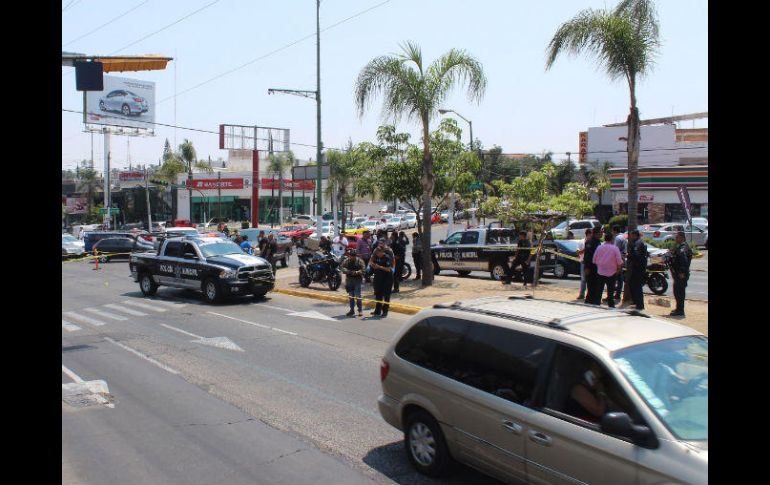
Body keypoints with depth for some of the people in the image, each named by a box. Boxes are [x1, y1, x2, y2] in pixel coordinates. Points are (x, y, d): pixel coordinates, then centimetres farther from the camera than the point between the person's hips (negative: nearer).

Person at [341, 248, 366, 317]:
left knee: (357, 296, -7)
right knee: (351, 296, 11)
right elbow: (343, 268, -6)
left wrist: (357, 272, -25)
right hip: (349, 280, 4)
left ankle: (360, 310, 4)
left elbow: (363, 269, -10)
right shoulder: (346, 261, 4)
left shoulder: (360, 261, -4)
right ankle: (352, 310, 21)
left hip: (357, 280, -4)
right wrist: (350, 272, -21)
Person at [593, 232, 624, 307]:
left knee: (599, 291, 9)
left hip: (600, 273, 2)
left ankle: (597, 304, 10)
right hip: (611, 273, -2)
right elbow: (619, 262, -9)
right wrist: (618, 270, 7)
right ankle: (611, 305, 10)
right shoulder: (615, 248, -9)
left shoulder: (599, 248, -2)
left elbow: (594, 260, 3)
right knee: (610, 291, 6)